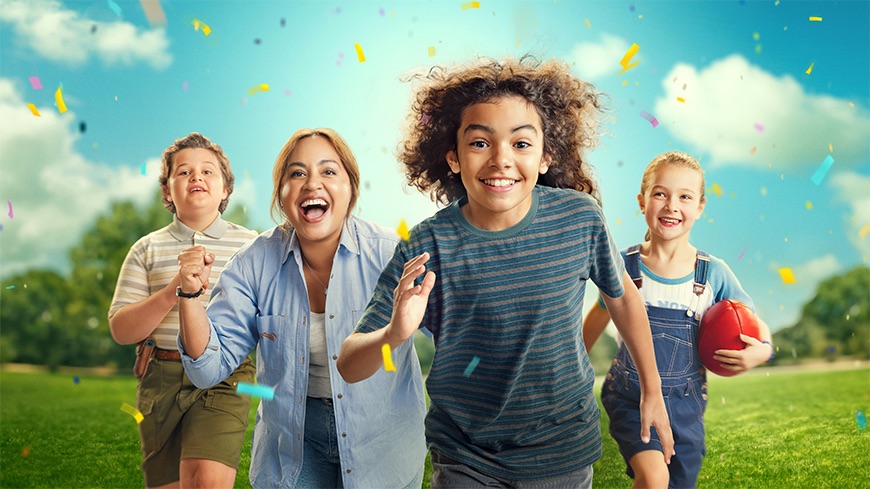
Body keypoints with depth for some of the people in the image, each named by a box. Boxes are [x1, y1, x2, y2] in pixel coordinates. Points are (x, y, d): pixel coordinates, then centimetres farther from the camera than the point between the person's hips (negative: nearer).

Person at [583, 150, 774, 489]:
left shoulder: (713, 273, -6)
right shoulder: (624, 266, -7)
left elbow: (755, 326, 6)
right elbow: (599, 317, 10)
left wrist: (762, 350, -17)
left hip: (684, 401, 2)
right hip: (629, 396, -2)